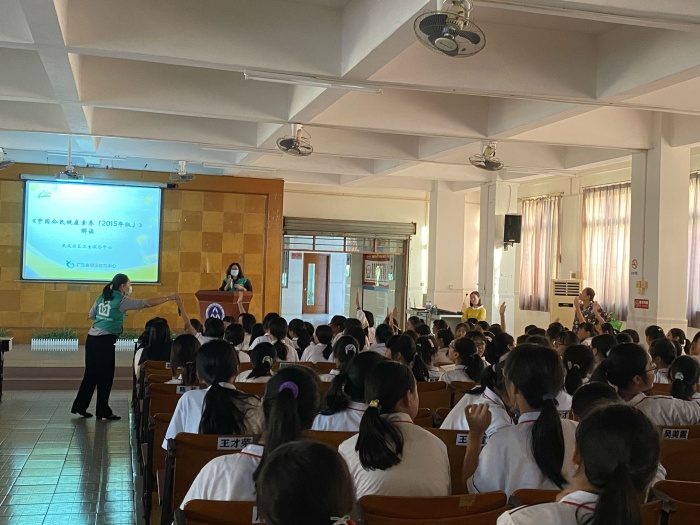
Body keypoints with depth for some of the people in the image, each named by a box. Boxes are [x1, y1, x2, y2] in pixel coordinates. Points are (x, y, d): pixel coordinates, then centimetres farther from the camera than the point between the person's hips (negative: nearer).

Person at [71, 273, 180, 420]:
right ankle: (103, 411, 10)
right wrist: (169, 298, -6)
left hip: (92, 339, 8)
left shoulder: (102, 298, 13)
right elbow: (147, 303, -9)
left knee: (91, 375, 15)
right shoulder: (122, 301, -7)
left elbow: (91, 315, 20)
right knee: (105, 376, 2)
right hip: (105, 341, -8)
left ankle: (80, 407, 21)